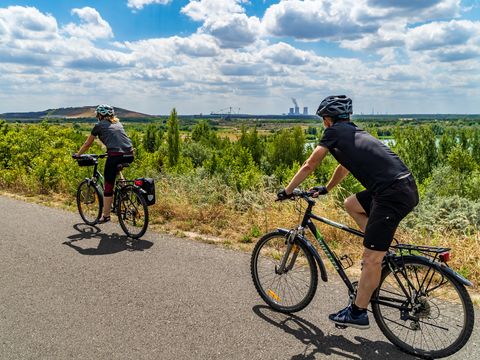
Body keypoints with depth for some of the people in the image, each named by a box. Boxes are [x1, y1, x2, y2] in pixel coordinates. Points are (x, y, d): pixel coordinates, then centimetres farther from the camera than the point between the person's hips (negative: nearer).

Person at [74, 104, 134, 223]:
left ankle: (106, 215, 12)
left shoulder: (99, 125, 11)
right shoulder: (117, 123, 25)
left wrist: (77, 154, 35)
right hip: (129, 156, 5)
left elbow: (87, 144, 20)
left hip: (115, 156, -5)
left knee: (108, 186, 6)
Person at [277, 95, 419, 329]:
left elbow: (309, 166, 5)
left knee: (371, 258, -1)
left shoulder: (334, 132, 3)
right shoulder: (355, 133, 27)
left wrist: (287, 191, 15)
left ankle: (358, 313, 11)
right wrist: (325, 189, 47)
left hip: (393, 194, -9)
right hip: (406, 188, 9)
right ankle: (381, 249, 22)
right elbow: (344, 167, 39)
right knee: (351, 204, 26)